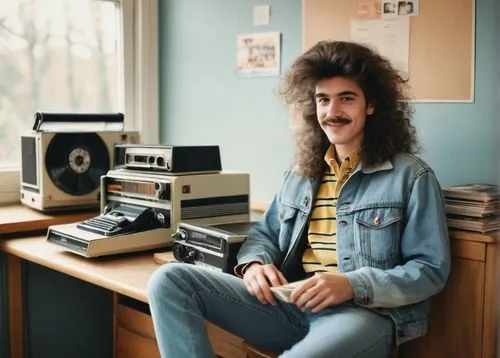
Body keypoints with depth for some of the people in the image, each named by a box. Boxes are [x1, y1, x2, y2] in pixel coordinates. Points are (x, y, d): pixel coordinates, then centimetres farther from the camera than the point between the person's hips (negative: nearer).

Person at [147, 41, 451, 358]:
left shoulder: (411, 175, 1)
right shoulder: (301, 172, 19)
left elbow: (431, 270, -3)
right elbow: (265, 233, 23)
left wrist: (353, 286, -20)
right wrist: (255, 263, -3)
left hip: (365, 312, -6)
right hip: (289, 305, 6)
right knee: (170, 282, -12)